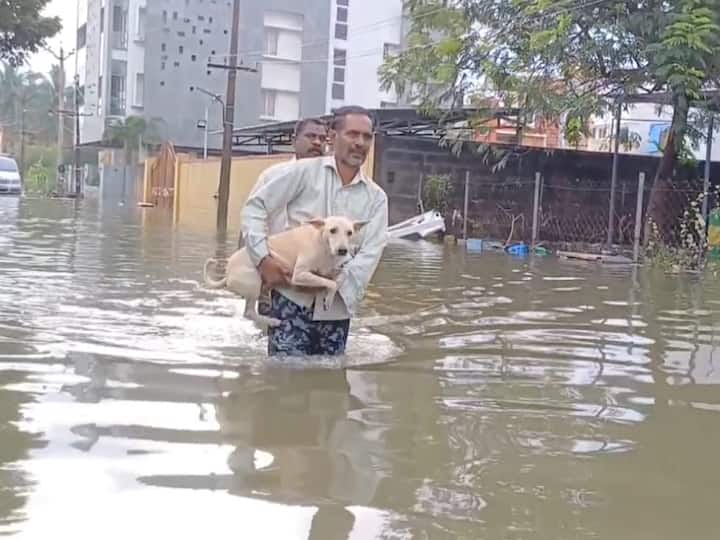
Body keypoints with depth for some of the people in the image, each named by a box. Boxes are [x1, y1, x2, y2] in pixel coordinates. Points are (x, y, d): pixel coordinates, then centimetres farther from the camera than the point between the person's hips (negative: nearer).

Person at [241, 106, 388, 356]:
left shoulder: (376, 197, 6)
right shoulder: (304, 171, 0)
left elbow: (371, 253, -3)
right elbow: (255, 206, 0)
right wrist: (263, 257, -12)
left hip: (336, 306, 3)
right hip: (292, 298, -3)